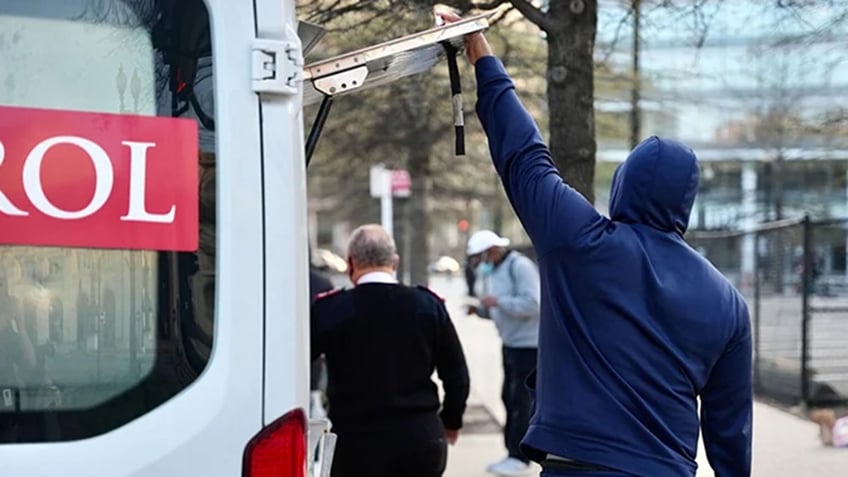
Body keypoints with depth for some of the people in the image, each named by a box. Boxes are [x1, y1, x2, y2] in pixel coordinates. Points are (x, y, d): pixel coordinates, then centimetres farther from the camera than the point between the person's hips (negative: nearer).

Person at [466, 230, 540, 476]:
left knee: (521, 400, -7)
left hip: (528, 343, -9)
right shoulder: (490, 271, 12)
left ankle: (519, 457, -2)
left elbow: (532, 304, -24)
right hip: (510, 343, 9)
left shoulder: (520, 266, -16)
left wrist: (498, 302, -24)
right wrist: (479, 309, 0)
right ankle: (513, 453, 18)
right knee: (509, 398, 11)